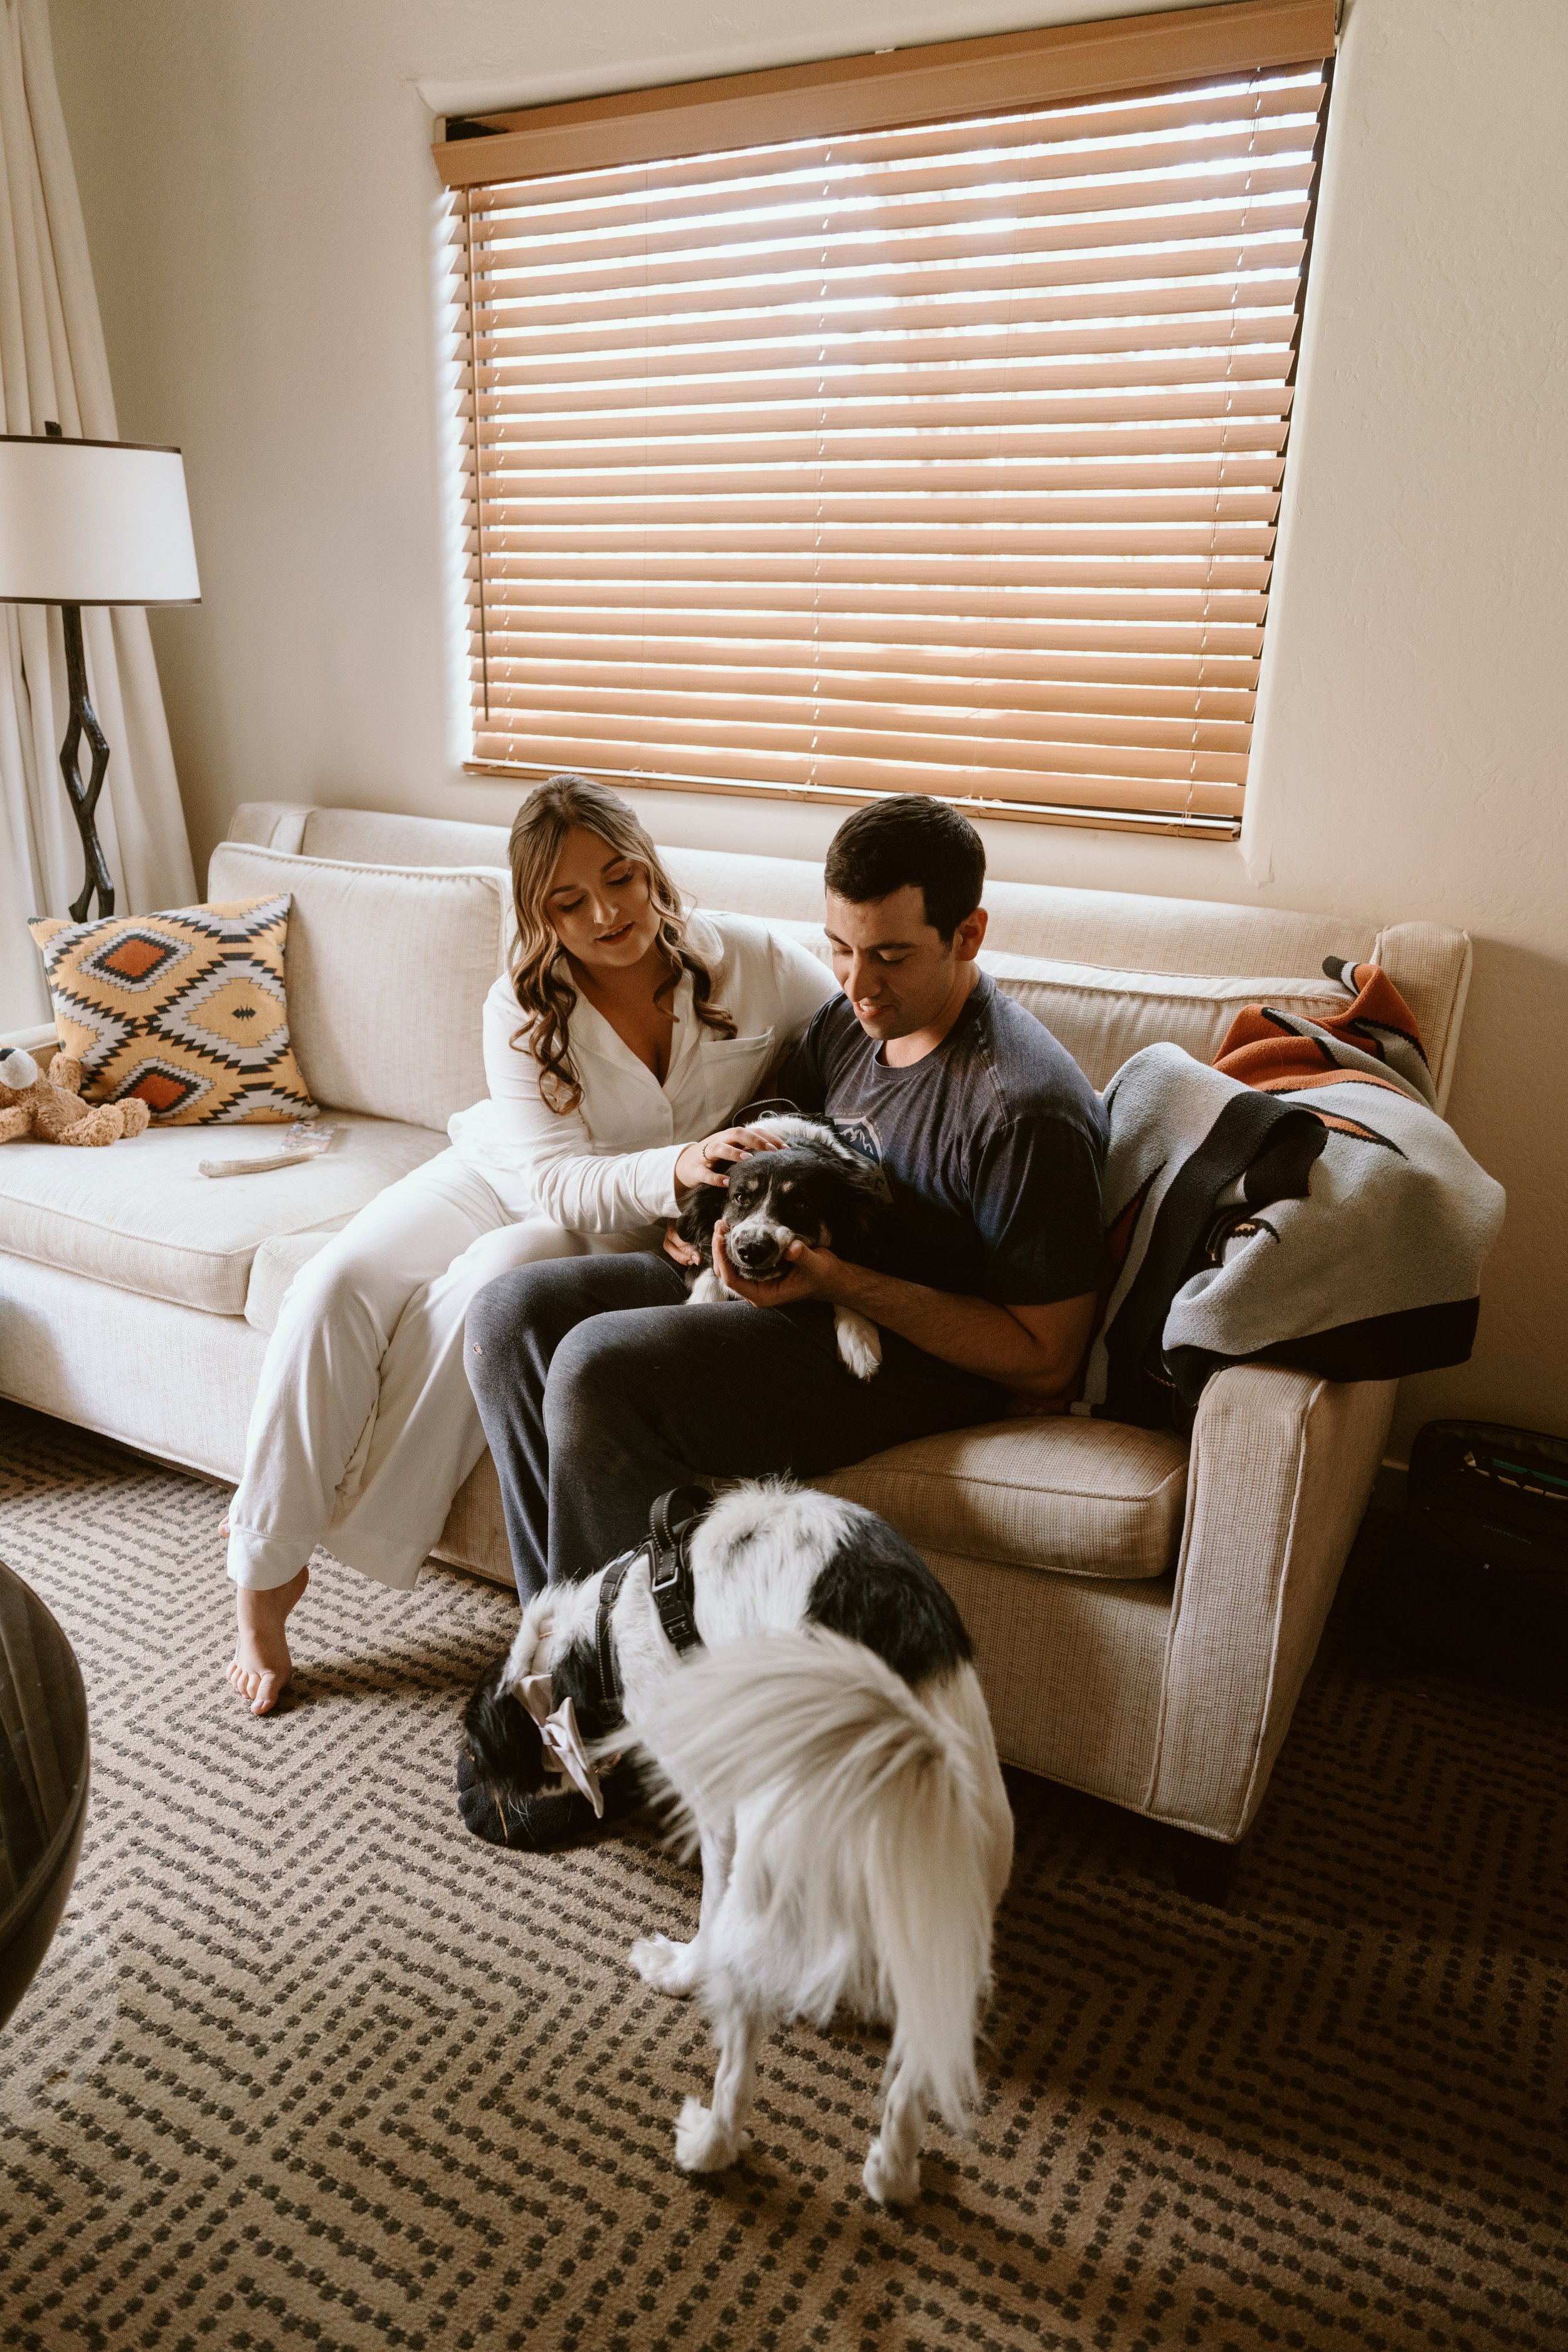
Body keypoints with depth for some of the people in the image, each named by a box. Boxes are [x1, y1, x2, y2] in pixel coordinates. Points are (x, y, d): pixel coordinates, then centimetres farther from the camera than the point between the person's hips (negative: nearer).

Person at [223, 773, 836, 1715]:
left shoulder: (751, 962, -15)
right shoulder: (523, 1009, -13)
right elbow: (554, 1181, -21)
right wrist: (676, 1168, -40)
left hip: (633, 1237, -2)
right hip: (503, 1178, 2)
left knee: (489, 1284, -33)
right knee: (336, 1288, -22)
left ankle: (358, 1538, -15)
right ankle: (264, 1573, -6)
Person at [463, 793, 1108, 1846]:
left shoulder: (1027, 1109, -22)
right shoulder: (852, 1020, 4)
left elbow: (1045, 1363, -20)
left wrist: (841, 1279, -27)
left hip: (925, 1355, -8)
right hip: (791, 1289, 9)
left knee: (600, 1369, -27)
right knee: (512, 1314, -7)